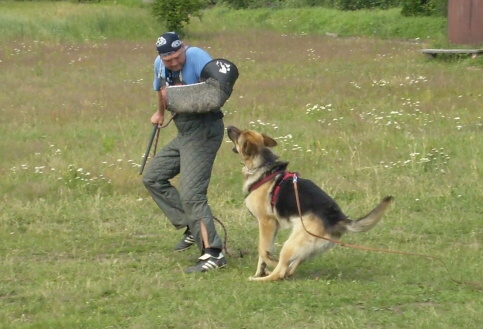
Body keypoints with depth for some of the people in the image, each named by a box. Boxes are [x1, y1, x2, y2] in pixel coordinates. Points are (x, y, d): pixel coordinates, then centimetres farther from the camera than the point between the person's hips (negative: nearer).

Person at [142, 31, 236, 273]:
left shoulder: (196, 56, -20)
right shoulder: (159, 65, 5)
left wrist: (189, 97, -37)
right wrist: (160, 112, 43)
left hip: (204, 129, -9)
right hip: (184, 132, 9)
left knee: (191, 193, -17)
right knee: (152, 177, 15)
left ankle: (213, 252, -17)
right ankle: (191, 227, 14)